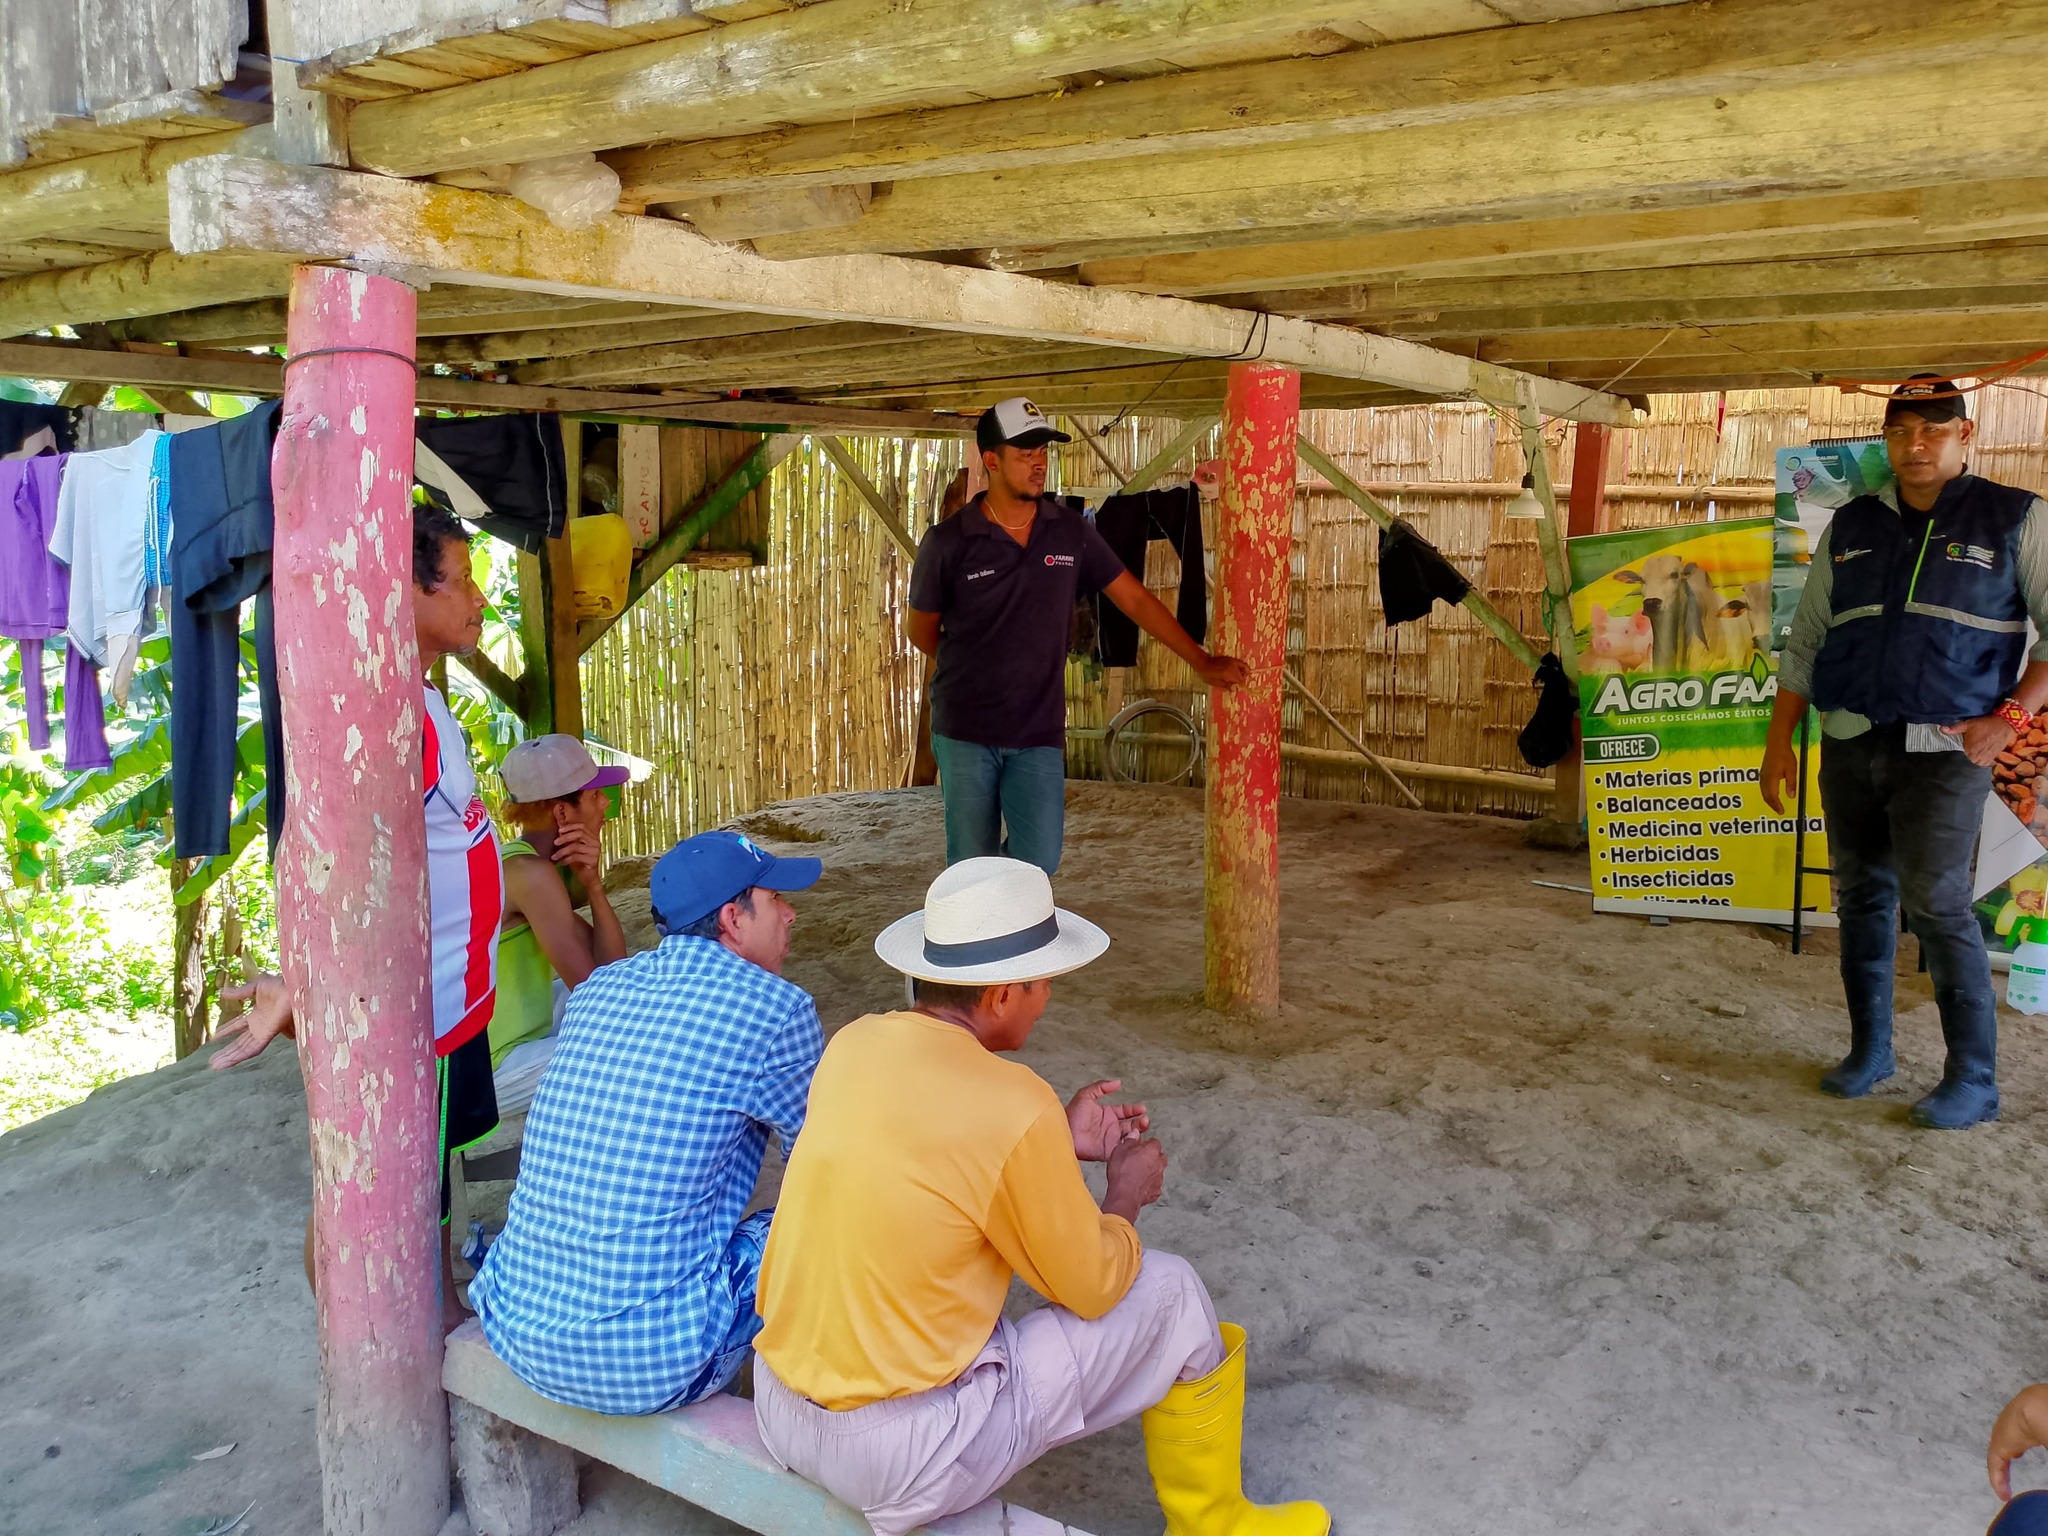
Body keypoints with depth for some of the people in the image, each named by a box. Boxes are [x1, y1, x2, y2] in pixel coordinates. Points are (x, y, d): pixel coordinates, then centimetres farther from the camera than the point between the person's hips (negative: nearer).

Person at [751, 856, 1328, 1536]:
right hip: (903, 1459, -7)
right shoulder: (1016, 1109, -22)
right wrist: (1126, 1193, 10)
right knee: (1170, 1294, 6)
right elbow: (1091, 1288, -8)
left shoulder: (853, 1044, -3)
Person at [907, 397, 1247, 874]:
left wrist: (1201, 661, 4)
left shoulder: (1071, 531, 0)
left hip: (1039, 733, 2)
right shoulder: (948, 543, -7)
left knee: (1040, 862, -3)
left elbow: (1135, 599, 5)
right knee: (971, 870, 5)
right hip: (965, 732, -1)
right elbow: (922, 630, 5)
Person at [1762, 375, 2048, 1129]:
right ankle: (1869, 1048, 23)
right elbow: (1804, 641, 13)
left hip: (1945, 749, -4)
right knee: (1862, 897, 10)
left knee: (1936, 901, -11)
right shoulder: (1852, 527, 11)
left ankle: (1973, 1078, 0)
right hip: (1850, 744, 5)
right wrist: (1779, 743, 8)